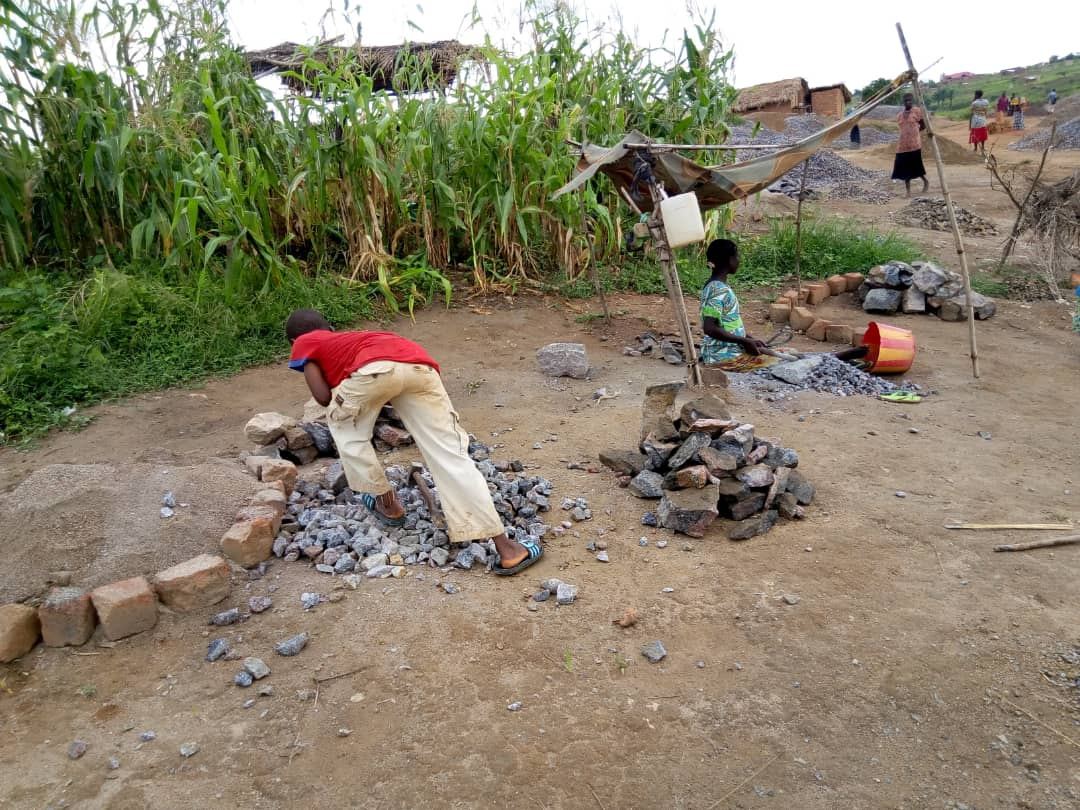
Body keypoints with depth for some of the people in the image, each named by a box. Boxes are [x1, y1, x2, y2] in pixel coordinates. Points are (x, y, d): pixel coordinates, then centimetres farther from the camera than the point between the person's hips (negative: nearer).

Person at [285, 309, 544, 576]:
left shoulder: (304, 344, 31)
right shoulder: (350, 339, 46)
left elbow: (323, 396, 18)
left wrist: (344, 395, 39)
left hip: (377, 367, -5)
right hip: (420, 365, 5)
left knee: (342, 424, 27)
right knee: (452, 454, 1)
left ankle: (386, 502, 29)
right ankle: (505, 547, -4)